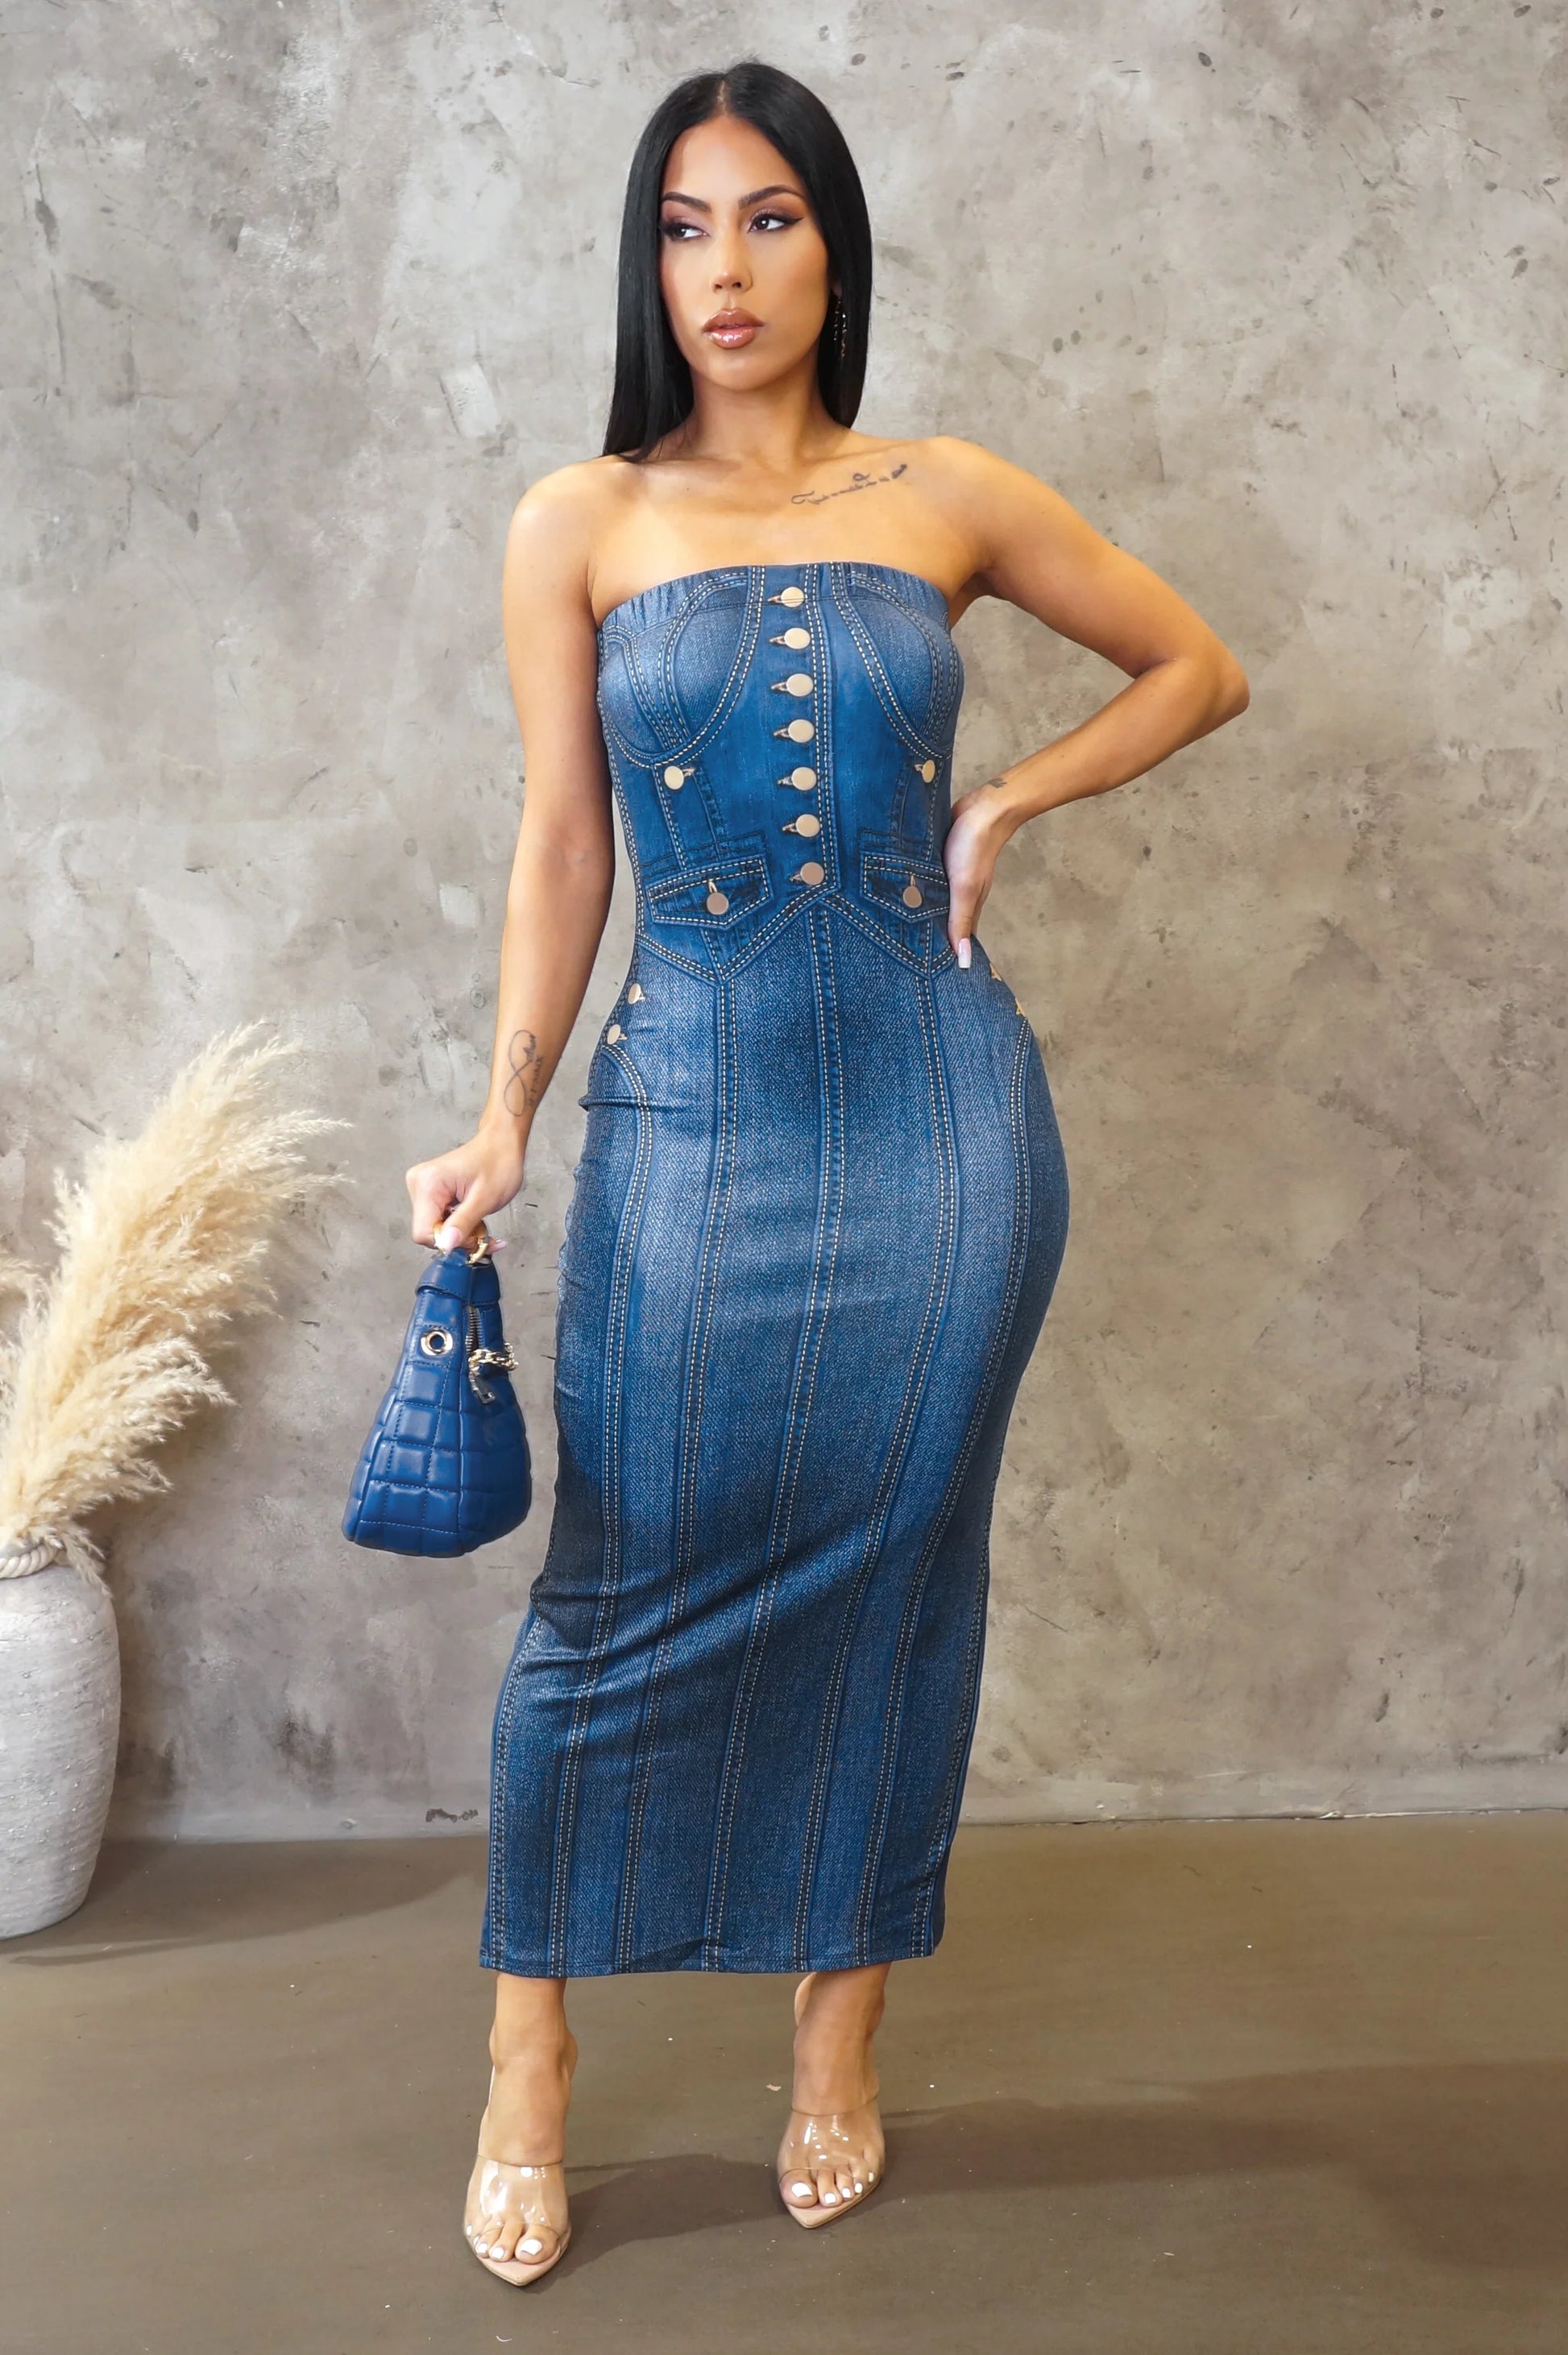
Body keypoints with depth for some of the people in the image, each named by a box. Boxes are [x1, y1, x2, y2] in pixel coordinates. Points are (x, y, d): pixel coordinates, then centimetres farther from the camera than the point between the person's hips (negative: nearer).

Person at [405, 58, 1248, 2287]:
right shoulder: (580, 524, 5)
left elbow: (1200, 666, 16)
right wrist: (503, 1125, -3)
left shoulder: (947, 496, 7)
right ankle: (532, 2043, 20)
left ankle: (840, 2032, 26)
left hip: (937, 1101, 1)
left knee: (893, 1572, 8)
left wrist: (1003, 803, 2)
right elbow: (562, 847, 4)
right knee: (631, 1591, 0)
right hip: (694, 1102, -1)